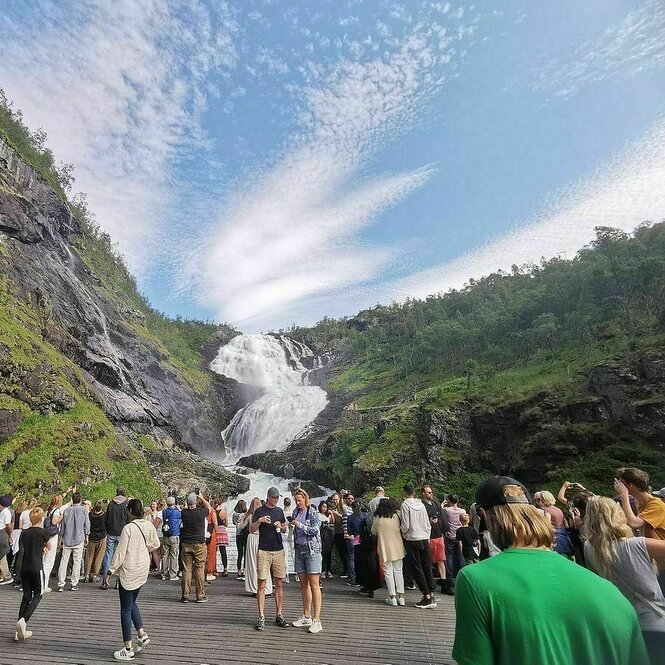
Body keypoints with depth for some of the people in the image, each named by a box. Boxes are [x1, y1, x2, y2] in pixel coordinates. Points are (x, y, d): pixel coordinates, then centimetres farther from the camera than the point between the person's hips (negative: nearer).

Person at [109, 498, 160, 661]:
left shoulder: (128, 528, -21)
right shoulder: (149, 525, -3)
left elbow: (120, 552, -17)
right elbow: (155, 544, 8)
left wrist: (112, 569, -5)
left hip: (129, 571, -6)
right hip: (143, 569, 7)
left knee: (126, 609, 7)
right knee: (131, 603, 25)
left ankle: (128, 650, 15)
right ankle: (142, 635, 19)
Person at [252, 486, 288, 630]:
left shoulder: (279, 511, 11)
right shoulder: (259, 511, -1)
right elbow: (251, 530, -5)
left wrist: (281, 526, -4)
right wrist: (260, 520, -21)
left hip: (279, 551, 4)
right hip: (264, 551, -4)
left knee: (279, 584, 7)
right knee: (262, 585, -2)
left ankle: (279, 615, 15)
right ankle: (261, 617, 5)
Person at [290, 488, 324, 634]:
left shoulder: (313, 512, -7)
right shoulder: (295, 512, 10)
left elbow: (315, 529, -16)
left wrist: (300, 525, -21)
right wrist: (291, 526, 0)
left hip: (312, 550, -6)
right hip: (299, 549, 6)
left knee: (314, 584, -7)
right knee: (303, 584, 10)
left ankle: (317, 620, -4)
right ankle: (306, 617, 20)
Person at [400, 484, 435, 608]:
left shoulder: (405, 505, -10)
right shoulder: (421, 504, 5)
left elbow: (405, 526, -14)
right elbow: (428, 524, 8)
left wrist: (401, 531, 5)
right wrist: (427, 536, 18)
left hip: (412, 540, -5)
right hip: (424, 539, 5)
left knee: (417, 569, 2)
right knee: (427, 568, 12)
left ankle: (427, 597, 1)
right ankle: (431, 595, 15)